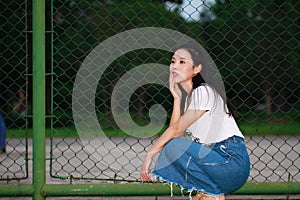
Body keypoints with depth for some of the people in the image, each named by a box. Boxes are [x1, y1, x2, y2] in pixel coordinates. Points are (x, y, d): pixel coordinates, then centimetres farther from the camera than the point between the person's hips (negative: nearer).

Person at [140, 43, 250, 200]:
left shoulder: (203, 92, -13)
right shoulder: (185, 96, 15)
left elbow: (177, 130, -13)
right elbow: (175, 130, 0)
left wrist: (150, 154, -8)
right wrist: (176, 97, -1)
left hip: (234, 162, -9)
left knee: (174, 147, -21)